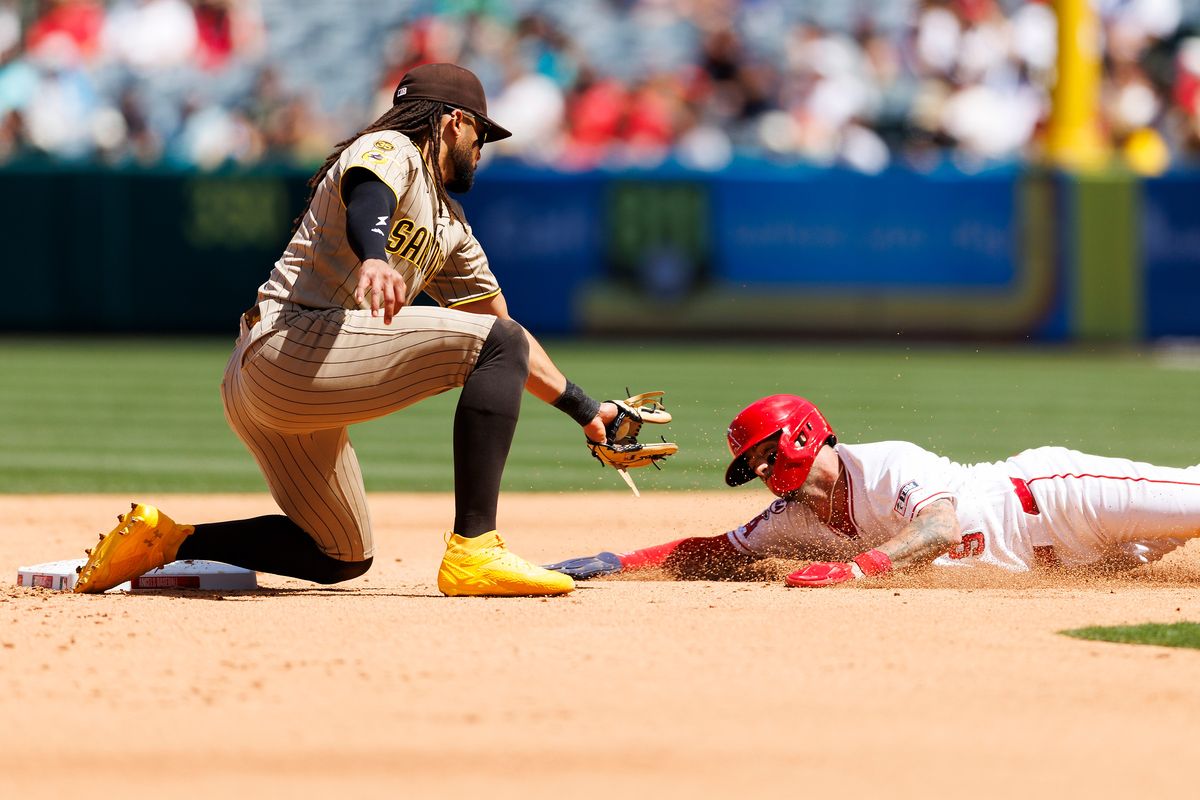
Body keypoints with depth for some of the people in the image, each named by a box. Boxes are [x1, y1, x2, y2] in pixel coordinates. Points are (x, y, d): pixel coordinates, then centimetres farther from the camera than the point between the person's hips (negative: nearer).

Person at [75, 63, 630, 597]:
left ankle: (166, 540, 13)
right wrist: (374, 257, -48)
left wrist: (585, 412, 29)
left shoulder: (450, 229, 28)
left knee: (342, 557, 18)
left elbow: (502, 324, 32)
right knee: (498, 343, -14)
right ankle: (474, 552, -21)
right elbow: (366, 202, -25)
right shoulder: (390, 150, 0)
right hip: (287, 345, -11)